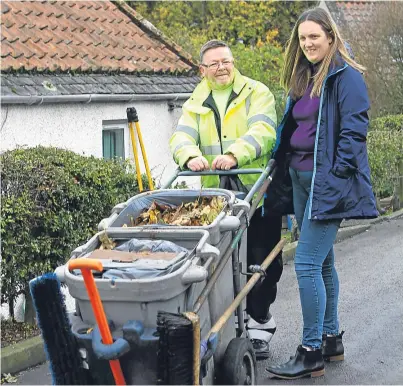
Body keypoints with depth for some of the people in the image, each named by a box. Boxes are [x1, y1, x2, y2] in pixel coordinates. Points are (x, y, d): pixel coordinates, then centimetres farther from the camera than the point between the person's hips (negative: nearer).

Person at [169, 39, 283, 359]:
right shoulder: (195, 105, 14)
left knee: (261, 261, 2)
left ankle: (260, 325, 16)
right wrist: (190, 156, -26)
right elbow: (181, 137, -1)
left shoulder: (257, 94, 1)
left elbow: (262, 132, -15)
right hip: (216, 197, 3)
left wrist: (234, 154, -33)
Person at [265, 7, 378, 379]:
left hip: (327, 182, -8)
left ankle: (311, 354, -5)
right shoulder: (302, 79, 16)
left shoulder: (346, 76, -9)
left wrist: (336, 175, -18)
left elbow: (354, 130, -14)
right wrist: (284, 172, 13)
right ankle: (331, 339, 25)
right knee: (322, 262, 15)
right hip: (299, 178, 8)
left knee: (307, 264, -12)